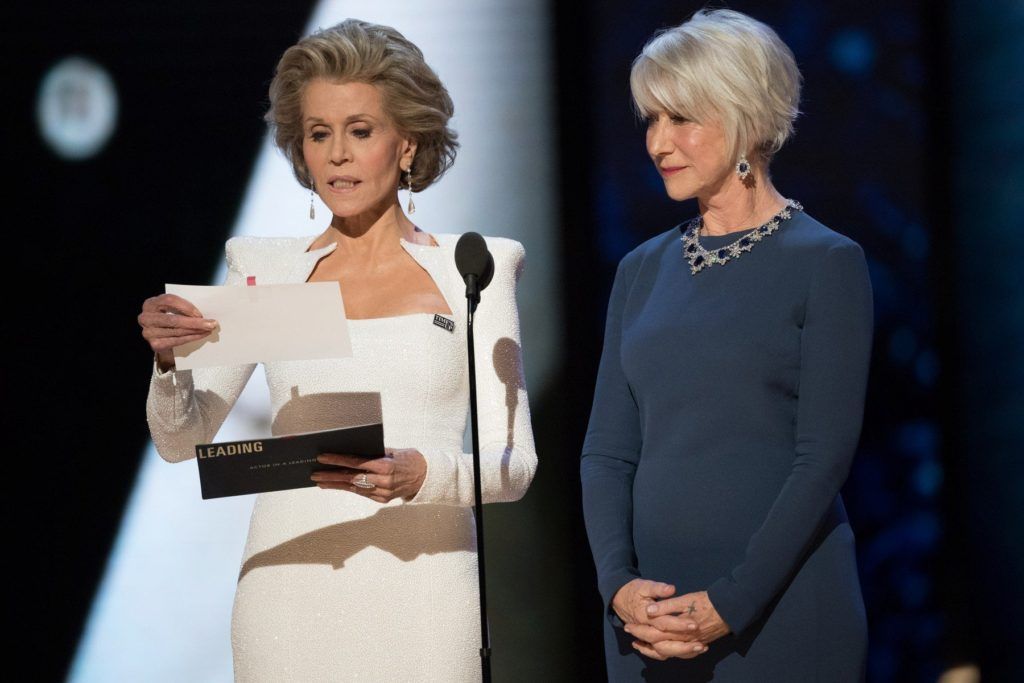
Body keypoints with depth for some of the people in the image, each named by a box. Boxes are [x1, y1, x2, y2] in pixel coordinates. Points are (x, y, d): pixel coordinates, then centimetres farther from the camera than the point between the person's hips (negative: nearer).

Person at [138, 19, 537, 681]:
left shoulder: (470, 272, 3)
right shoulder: (267, 269, 9)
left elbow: (514, 463, -1)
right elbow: (180, 438, 6)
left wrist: (417, 474, -21)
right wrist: (168, 359, -14)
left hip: (420, 582, -1)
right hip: (289, 574, 2)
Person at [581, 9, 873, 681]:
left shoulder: (827, 264, -4)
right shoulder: (643, 271, 11)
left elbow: (824, 456, -10)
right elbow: (608, 450, 8)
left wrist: (730, 605, -17)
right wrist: (619, 583, -8)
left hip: (780, 604, -5)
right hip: (651, 613, 5)